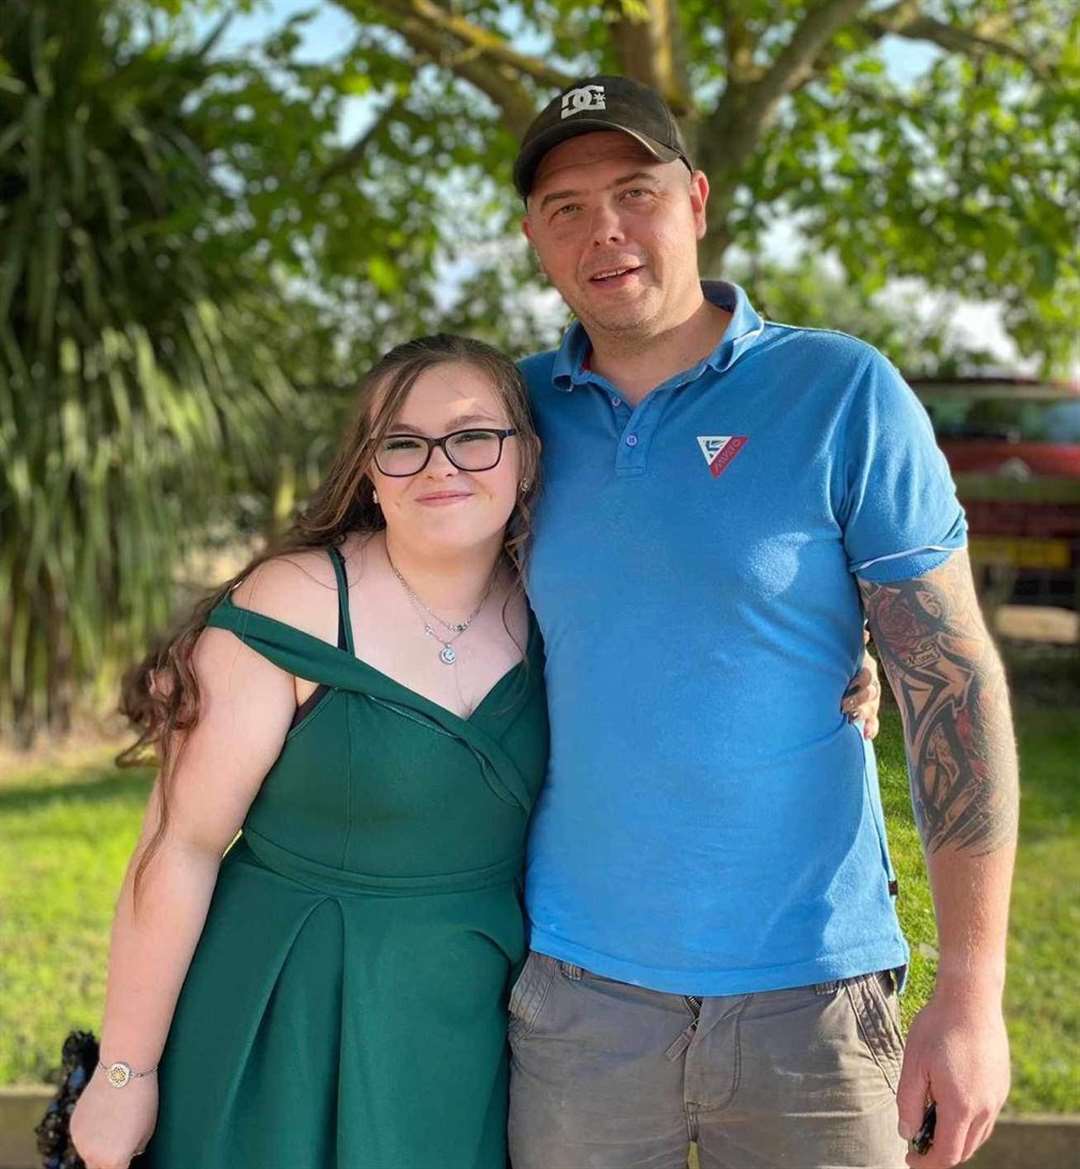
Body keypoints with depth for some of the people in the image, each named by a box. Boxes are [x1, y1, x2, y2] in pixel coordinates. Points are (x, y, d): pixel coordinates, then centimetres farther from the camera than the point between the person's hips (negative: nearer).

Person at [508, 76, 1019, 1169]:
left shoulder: (841, 393, -6)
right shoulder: (523, 405, 4)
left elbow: (954, 689, -8)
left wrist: (970, 993, -12)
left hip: (807, 996, -2)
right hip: (574, 989, 3)